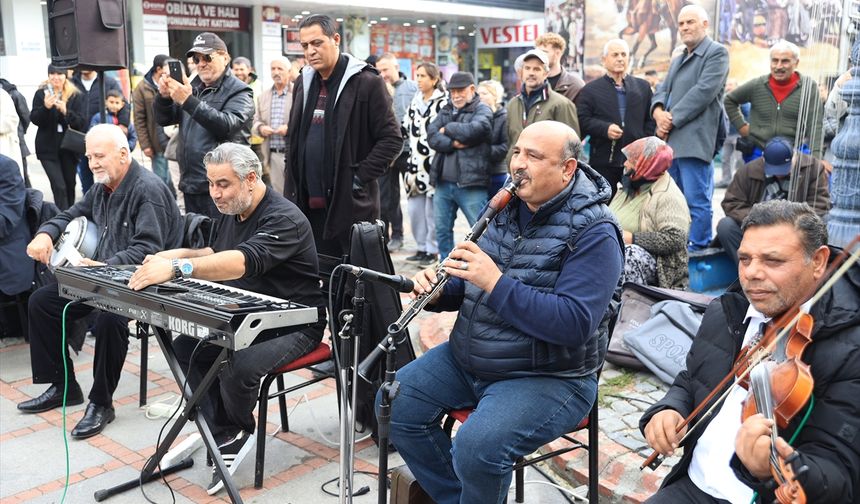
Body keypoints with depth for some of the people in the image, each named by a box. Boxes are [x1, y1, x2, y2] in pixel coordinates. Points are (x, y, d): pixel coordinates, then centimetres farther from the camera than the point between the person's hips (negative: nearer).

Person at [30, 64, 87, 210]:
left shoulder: (75, 95, 0)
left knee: (70, 185, 10)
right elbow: (34, 119, -4)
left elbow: (81, 122, -7)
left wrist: (66, 111, -24)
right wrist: (45, 107, -22)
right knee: (59, 186, -11)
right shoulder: (41, 93, 1)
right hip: (48, 148, -1)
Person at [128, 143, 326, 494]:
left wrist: (178, 268, -52)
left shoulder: (283, 219, -23)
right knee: (185, 347, -10)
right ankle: (225, 437, -3)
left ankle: (238, 429, 5)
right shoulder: (231, 212, 6)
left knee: (237, 367, -30)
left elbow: (242, 262, -40)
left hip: (293, 323, -9)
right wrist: (179, 254, 0)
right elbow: (217, 254, 21)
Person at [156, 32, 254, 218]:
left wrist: (188, 101, -27)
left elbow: (226, 125, -22)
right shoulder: (193, 88, 14)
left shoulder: (239, 92, -4)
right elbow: (163, 119, 14)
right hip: (191, 185, 7)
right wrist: (164, 96, -7)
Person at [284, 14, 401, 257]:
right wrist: (292, 190, 13)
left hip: (350, 203, -6)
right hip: (307, 203, 6)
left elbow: (391, 138, -8)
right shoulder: (303, 83, 13)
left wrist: (360, 178, -12)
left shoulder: (366, 83, -8)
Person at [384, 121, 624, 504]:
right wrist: (437, 290, -9)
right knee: (396, 406, -3)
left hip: (549, 376, -7)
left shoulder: (593, 233, -17)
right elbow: (472, 285, 14)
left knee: (477, 448, -28)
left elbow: (574, 325, -27)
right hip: (467, 356, 8)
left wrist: (496, 282, -32)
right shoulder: (508, 205, 5)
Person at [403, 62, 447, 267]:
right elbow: (406, 128, 23)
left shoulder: (443, 102, -6)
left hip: (433, 164, -7)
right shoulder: (415, 102, 16)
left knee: (432, 209, -3)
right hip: (415, 163, 7)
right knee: (414, 208, 8)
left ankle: (432, 250, 9)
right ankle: (422, 247, 21)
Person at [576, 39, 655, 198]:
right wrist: (605, 129, -18)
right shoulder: (590, 89, 6)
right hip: (603, 161, -2)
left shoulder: (643, 86, 15)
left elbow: (650, 119, 13)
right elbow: (582, 120, -4)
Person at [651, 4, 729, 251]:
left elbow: (703, 91, -12)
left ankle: (697, 249, -2)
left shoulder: (717, 53, 0)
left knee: (697, 200, -7)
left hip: (694, 140, -8)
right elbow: (663, 90, 17)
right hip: (671, 140, 8)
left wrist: (672, 119, -13)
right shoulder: (677, 60, 27)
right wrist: (658, 112, -6)